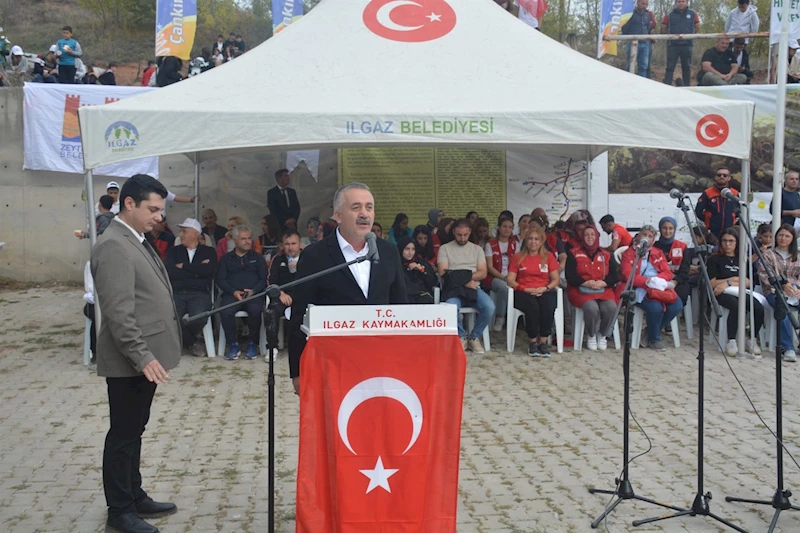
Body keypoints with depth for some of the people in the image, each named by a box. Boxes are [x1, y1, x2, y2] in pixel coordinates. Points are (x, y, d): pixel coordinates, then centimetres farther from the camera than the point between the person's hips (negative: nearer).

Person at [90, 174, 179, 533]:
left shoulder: (136, 241, 13)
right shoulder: (114, 246, -18)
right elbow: (118, 312, -24)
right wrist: (142, 356, -26)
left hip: (144, 357, 10)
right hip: (129, 361, -10)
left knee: (134, 431, 18)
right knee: (123, 433, 1)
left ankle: (134, 497, 29)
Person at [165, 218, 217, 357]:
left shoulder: (208, 252, 15)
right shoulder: (173, 251, 18)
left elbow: (208, 270, -7)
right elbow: (169, 272, -1)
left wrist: (183, 266, 1)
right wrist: (196, 271, -2)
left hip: (200, 294, -1)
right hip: (177, 293, 1)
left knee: (198, 318, -33)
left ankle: (185, 339, 6)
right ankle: (193, 342, 3)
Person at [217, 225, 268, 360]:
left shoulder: (257, 257, 19)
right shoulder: (226, 258, 18)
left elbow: (264, 278, 8)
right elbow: (220, 279, 7)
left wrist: (253, 291, -11)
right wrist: (234, 292, -11)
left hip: (254, 294, 0)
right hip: (232, 294, 0)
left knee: (255, 310, -34)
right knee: (225, 312, -32)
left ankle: (252, 344, -15)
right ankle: (233, 345, -17)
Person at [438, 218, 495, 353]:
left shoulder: (477, 249, 18)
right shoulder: (445, 248, 10)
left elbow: (483, 273, 7)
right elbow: (443, 273, -2)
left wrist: (467, 276, -11)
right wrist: (465, 281, -10)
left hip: (473, 288, 3)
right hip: (453, 288, -2)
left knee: (489, 307, -28)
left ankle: (474, 337, -4)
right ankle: (462, 336, -8)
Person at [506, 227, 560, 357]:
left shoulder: (549, 256, 14)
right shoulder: (518, 257, 10)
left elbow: (555, 280, 10)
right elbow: (510, 280, 3)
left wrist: (545, 288, -10)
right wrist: (526, 289, -12)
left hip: (544, 292, 1)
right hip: (524, 293, -1)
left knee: (548, 307, -34)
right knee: (533, 307, -35)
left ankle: (543, 341, -21)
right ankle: (532, 341, -19)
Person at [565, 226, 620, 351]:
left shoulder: (606, 255, 15)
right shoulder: (573, 253, 7)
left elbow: (615, 276, 7)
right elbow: (570, 276, -3)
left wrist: (602, 283, -13)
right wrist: (587, 283, -16)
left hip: (603, 290, 3)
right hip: (581, 290, -2)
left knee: (611, 308, -30)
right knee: (591, 308, -35)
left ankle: (602, 335, -2)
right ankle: (591, 336, -7)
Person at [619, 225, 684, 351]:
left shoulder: (658, 253, 19)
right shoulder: (628, 253, 4)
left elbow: (667, 272, 9)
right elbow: (627, 275, -10)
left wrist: (656, 279, -15)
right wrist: (647, 281, -23)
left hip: (659, 288, 6)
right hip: (639, 289, -5)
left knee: (677, 305, -21)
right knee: (656, 307, -32)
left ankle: (649, 334, -2)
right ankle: (655, 339, -5)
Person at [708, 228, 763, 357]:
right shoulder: (714, 259, 10)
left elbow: (747, 282, 7)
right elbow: (712, 283, 0)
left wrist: (728, 283, -9)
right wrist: (735, 279, 2)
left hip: (740, 293, 4)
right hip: (723, 294, -4)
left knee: (759, 309, -28)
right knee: (736, 306, -38)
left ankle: (751, 340, -9)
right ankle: (731, 341, -28)